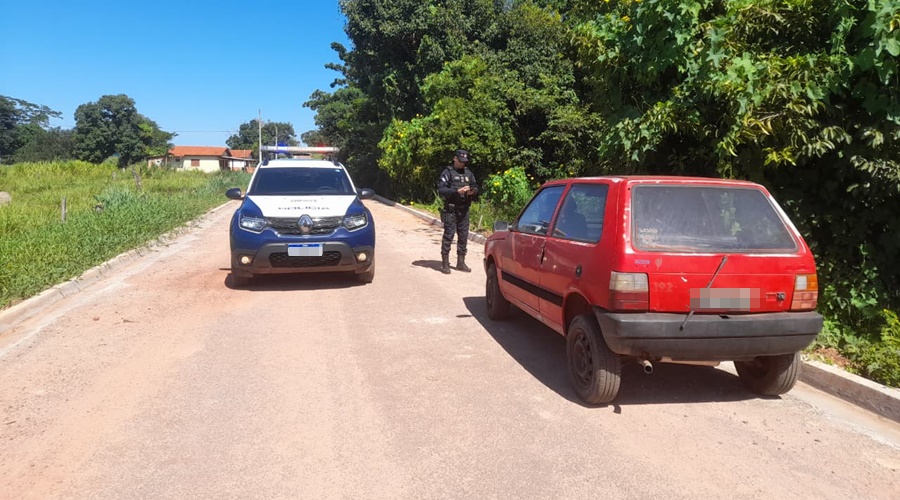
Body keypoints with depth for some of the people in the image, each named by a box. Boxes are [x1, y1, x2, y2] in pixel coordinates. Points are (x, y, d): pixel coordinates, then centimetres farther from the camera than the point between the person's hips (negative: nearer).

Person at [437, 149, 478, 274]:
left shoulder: (468, 173, 13)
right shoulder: (448, 172, -3)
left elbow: (475, 187, 18)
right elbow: (441, 190, -11)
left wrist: (472, 192, -6)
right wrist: (457, 191, -21)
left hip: (464, 210, 5)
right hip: (451, 210, -5)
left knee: (463, 236, 8)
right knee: (448, 235, -4)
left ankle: (461, 262, 17)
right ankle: (445, 263, 2)